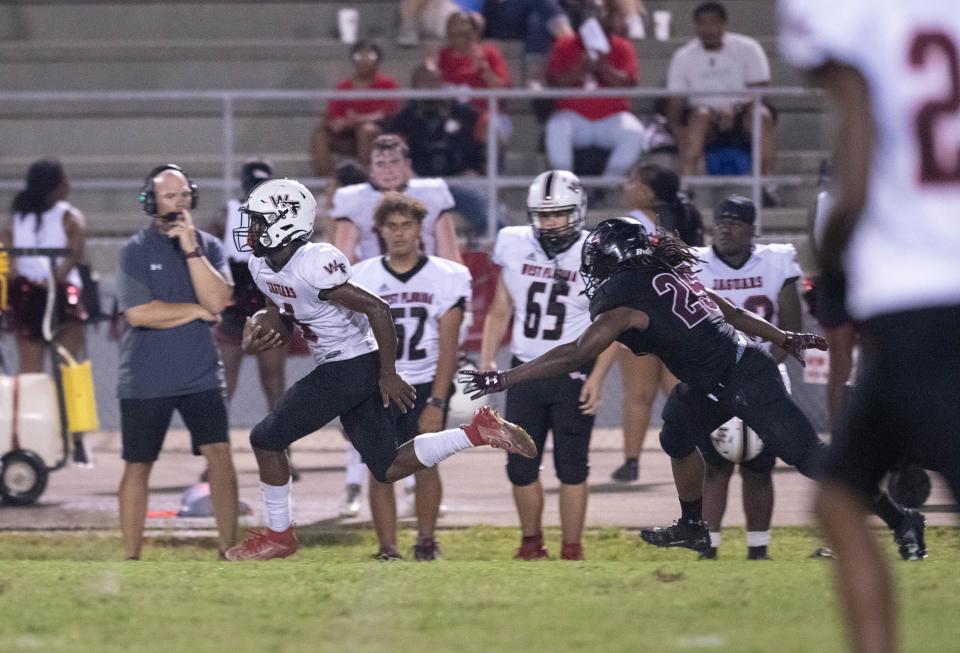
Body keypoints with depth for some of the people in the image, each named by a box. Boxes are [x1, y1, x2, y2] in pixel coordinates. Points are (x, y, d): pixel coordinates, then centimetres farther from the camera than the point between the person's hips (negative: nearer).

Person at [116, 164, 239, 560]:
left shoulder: (208, 247, 5)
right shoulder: (135, 251, -4)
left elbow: (217, 301, -10)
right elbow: (139, 313, -15)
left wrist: (191, 249, -15)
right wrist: (197, 311, -8)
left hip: (200, 375, 2)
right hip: (145, 380, -2)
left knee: (219, 453, -9)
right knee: (138, 465, 4)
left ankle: (229, 549, -6)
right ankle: (130, 557, 12)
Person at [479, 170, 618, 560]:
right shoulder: (514, 247, 3)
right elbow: (500, 312, 14)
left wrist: (597, 378, -12)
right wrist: (487, 359, 2)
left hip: (573, 374, -4)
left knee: (571, 466, -2)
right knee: (521, 467, 5)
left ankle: (572, 549, 6)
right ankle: (531, 542, 22)